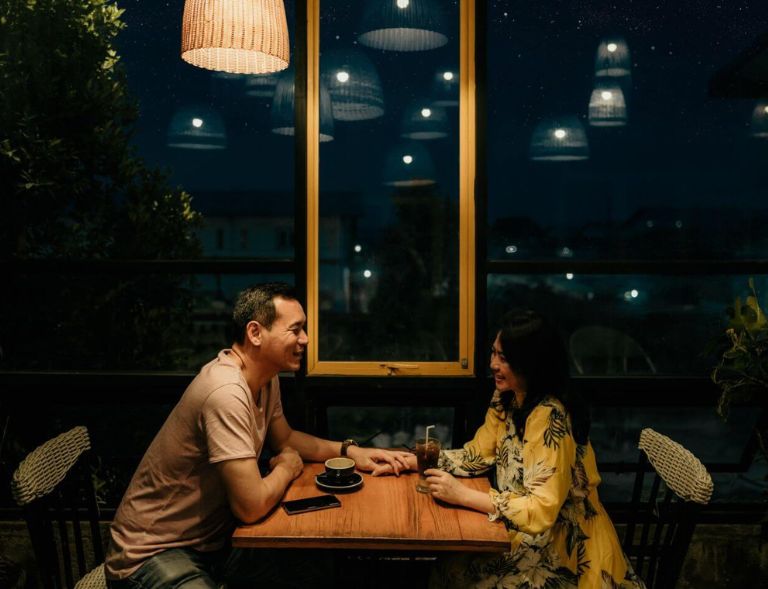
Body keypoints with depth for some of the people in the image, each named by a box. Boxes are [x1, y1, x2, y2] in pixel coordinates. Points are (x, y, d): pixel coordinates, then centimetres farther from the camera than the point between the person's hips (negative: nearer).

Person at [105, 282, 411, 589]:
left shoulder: (267, 378, 0)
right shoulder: (226, 391, -29)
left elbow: (284, 438, 18)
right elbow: (252, 506, -28)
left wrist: (349, 451, 4)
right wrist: (288, 466, -8)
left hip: (213, 538, 9)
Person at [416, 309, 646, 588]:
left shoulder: (550, 418, -27)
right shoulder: (505, 399, 0)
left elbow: (542, 510, -30)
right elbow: (478, 454, 3)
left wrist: (462, 495, -30)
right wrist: (413, 461, -9)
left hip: (568, 549, -7)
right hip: (529, 534, 7)